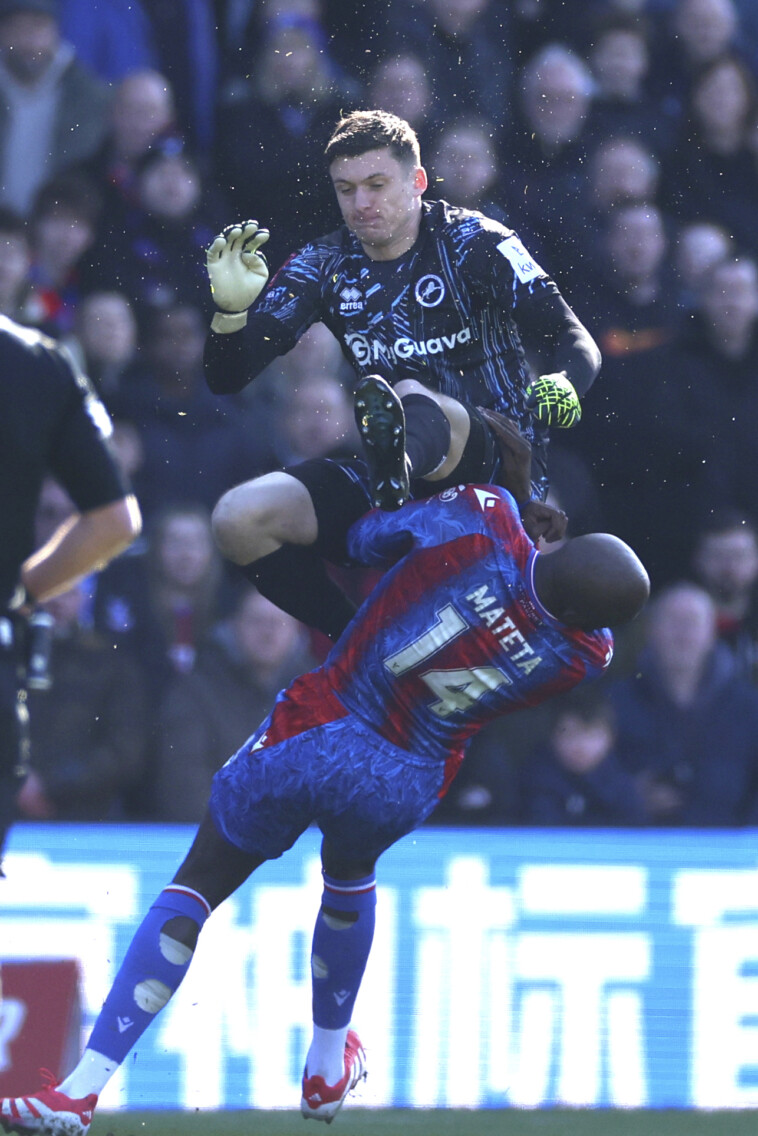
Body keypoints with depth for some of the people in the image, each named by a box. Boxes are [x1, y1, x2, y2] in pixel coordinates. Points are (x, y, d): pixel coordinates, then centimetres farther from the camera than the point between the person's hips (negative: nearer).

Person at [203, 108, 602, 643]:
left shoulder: (472, 243, -1)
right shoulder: (325, 267, 9)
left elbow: (575, 339, -10)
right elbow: (226, 378, 5)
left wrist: (563, 386, -34)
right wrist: (231, 311, -17)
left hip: (499, 463, -5)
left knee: (410, 397, -39)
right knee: (240, 518, -17)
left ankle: (398, 472, -77)